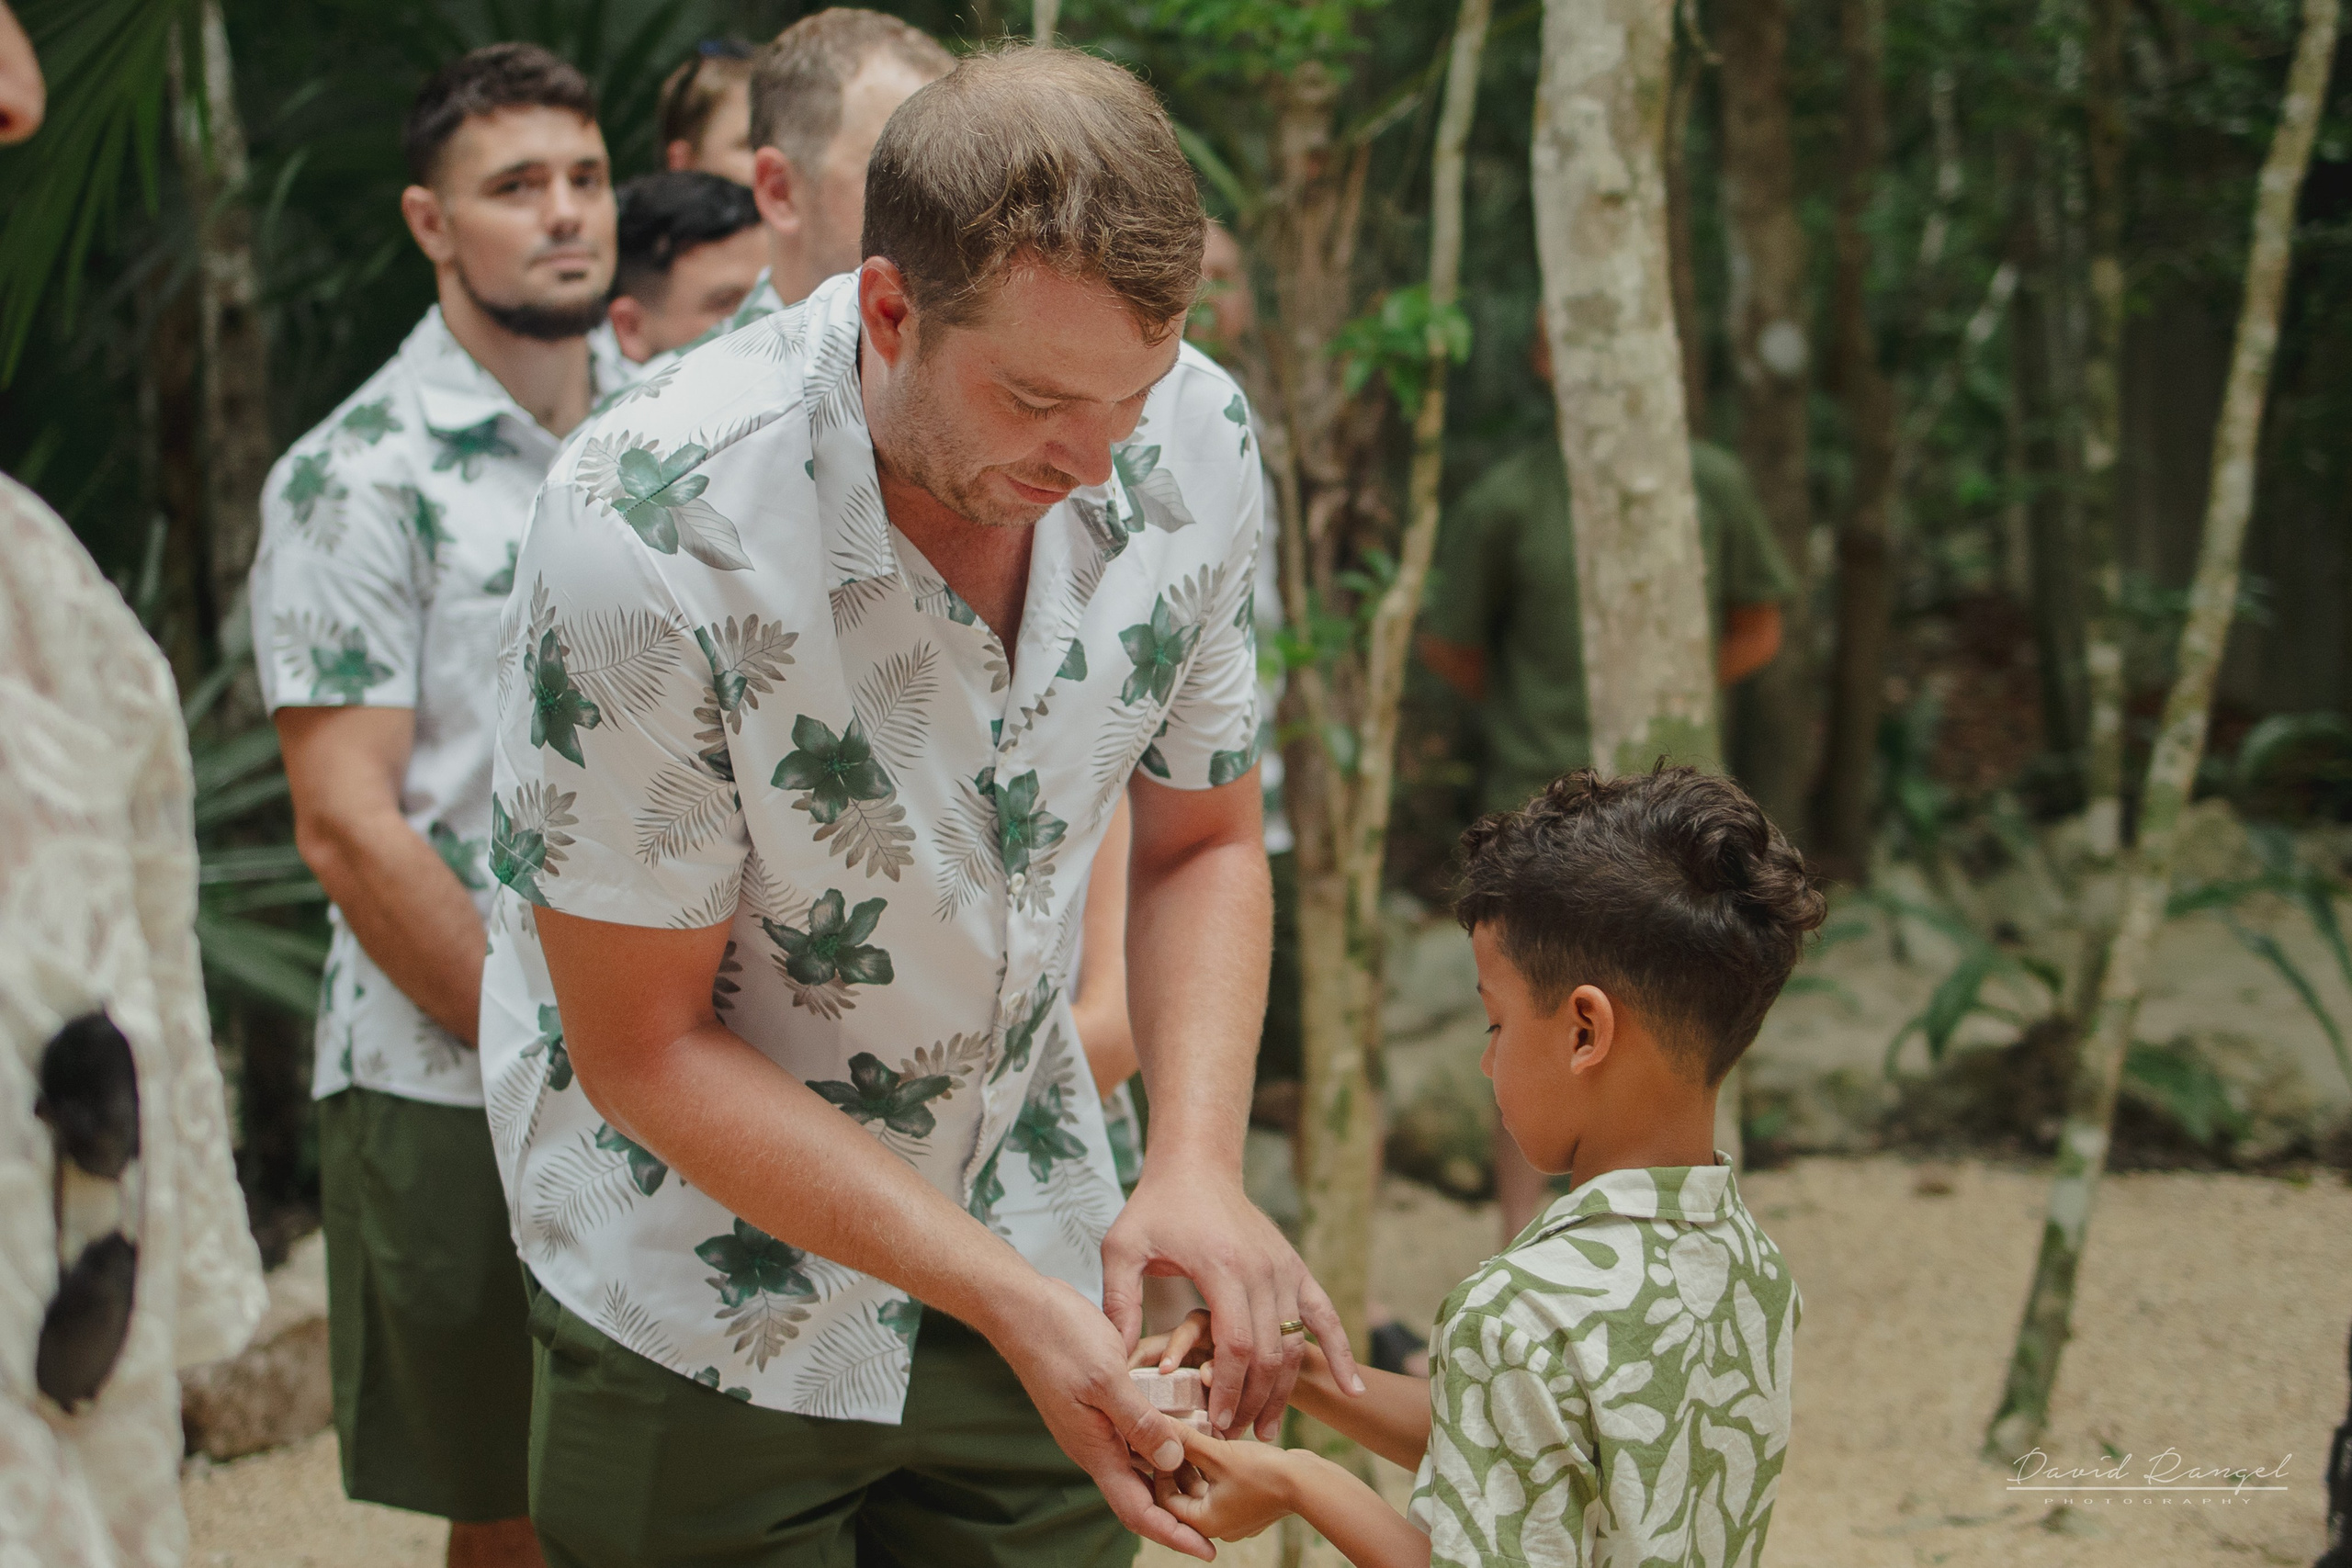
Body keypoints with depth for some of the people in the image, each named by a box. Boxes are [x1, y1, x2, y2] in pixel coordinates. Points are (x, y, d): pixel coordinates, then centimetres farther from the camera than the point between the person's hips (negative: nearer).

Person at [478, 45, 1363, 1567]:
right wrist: (1003, 1297, -24)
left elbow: (1202, 841, 2)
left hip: (1031, 1258, 4)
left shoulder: (1190, 442, -12)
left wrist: (1198, 1167, -15)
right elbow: (644, 1048, -19)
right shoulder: (651, 535, -27)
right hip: (705, 1306, -4)